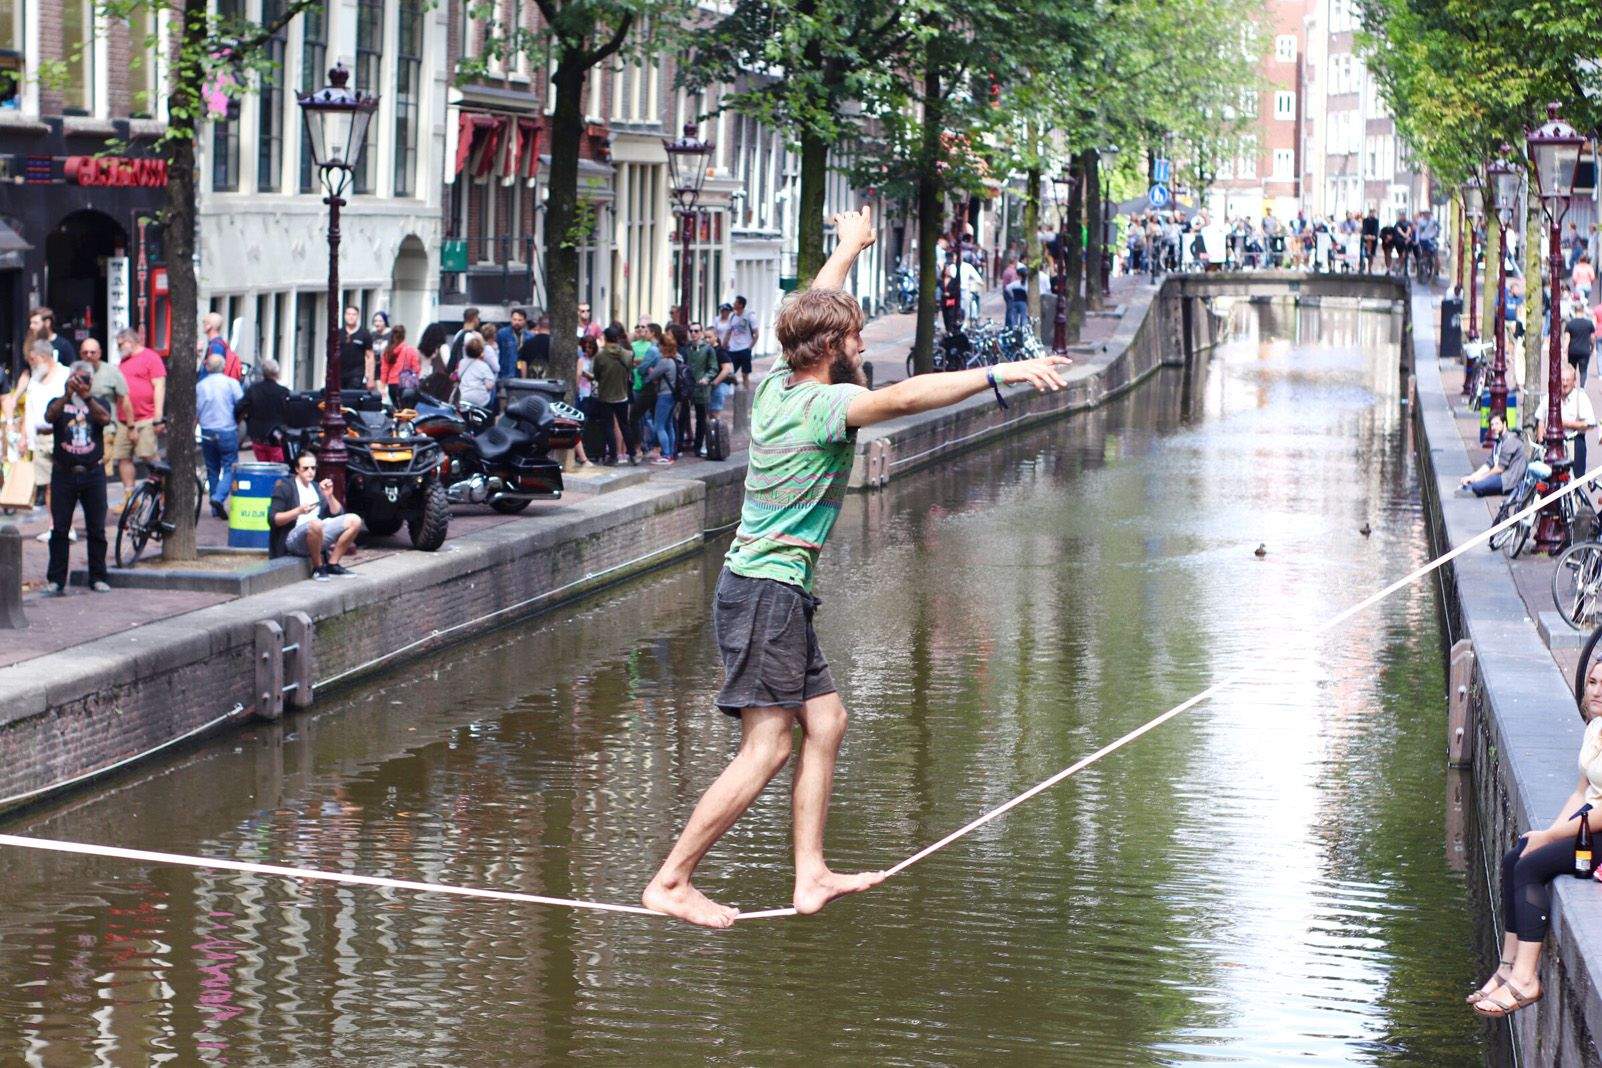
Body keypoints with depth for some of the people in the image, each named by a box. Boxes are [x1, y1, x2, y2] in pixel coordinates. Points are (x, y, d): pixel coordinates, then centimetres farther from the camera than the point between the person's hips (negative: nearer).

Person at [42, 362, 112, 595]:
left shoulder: (98, 404, 9)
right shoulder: (59, 403, 7)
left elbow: (105, 419, -14)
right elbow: (49, 416, -16)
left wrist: (87, 397, -26)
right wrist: (68, 395, -29)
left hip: (93, 473, 1)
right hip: (64, 473, -1)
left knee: (96, 529, 4)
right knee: (59, 529, -2)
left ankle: (97, 577, 11)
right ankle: (56, 579, 1)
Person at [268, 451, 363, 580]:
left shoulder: (316, 487, 20)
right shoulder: (285, 486, 0)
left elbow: (338, 513, 17)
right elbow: (274, 519, -9)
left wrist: (329, 496, -1)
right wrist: (298, 511, -22)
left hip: (320, 535, 7)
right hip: (293, 539, -7)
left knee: (354, 520, -8)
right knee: (315, 524, -40)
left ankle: (332, 564, -3)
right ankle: (318, 568, -19)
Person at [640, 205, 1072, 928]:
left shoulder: (777, 385, 9)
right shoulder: (825, 403, -15)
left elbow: (813, 314, 28)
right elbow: (900, 398, -34)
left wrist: (848, 249, 45)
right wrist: (999, 374, -41)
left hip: (775, 592, 10)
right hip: (766, 591, -10)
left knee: (825, 721, 11)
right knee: (767, 748, -10)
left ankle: (810, 876, 12)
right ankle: (670, 883, -8)